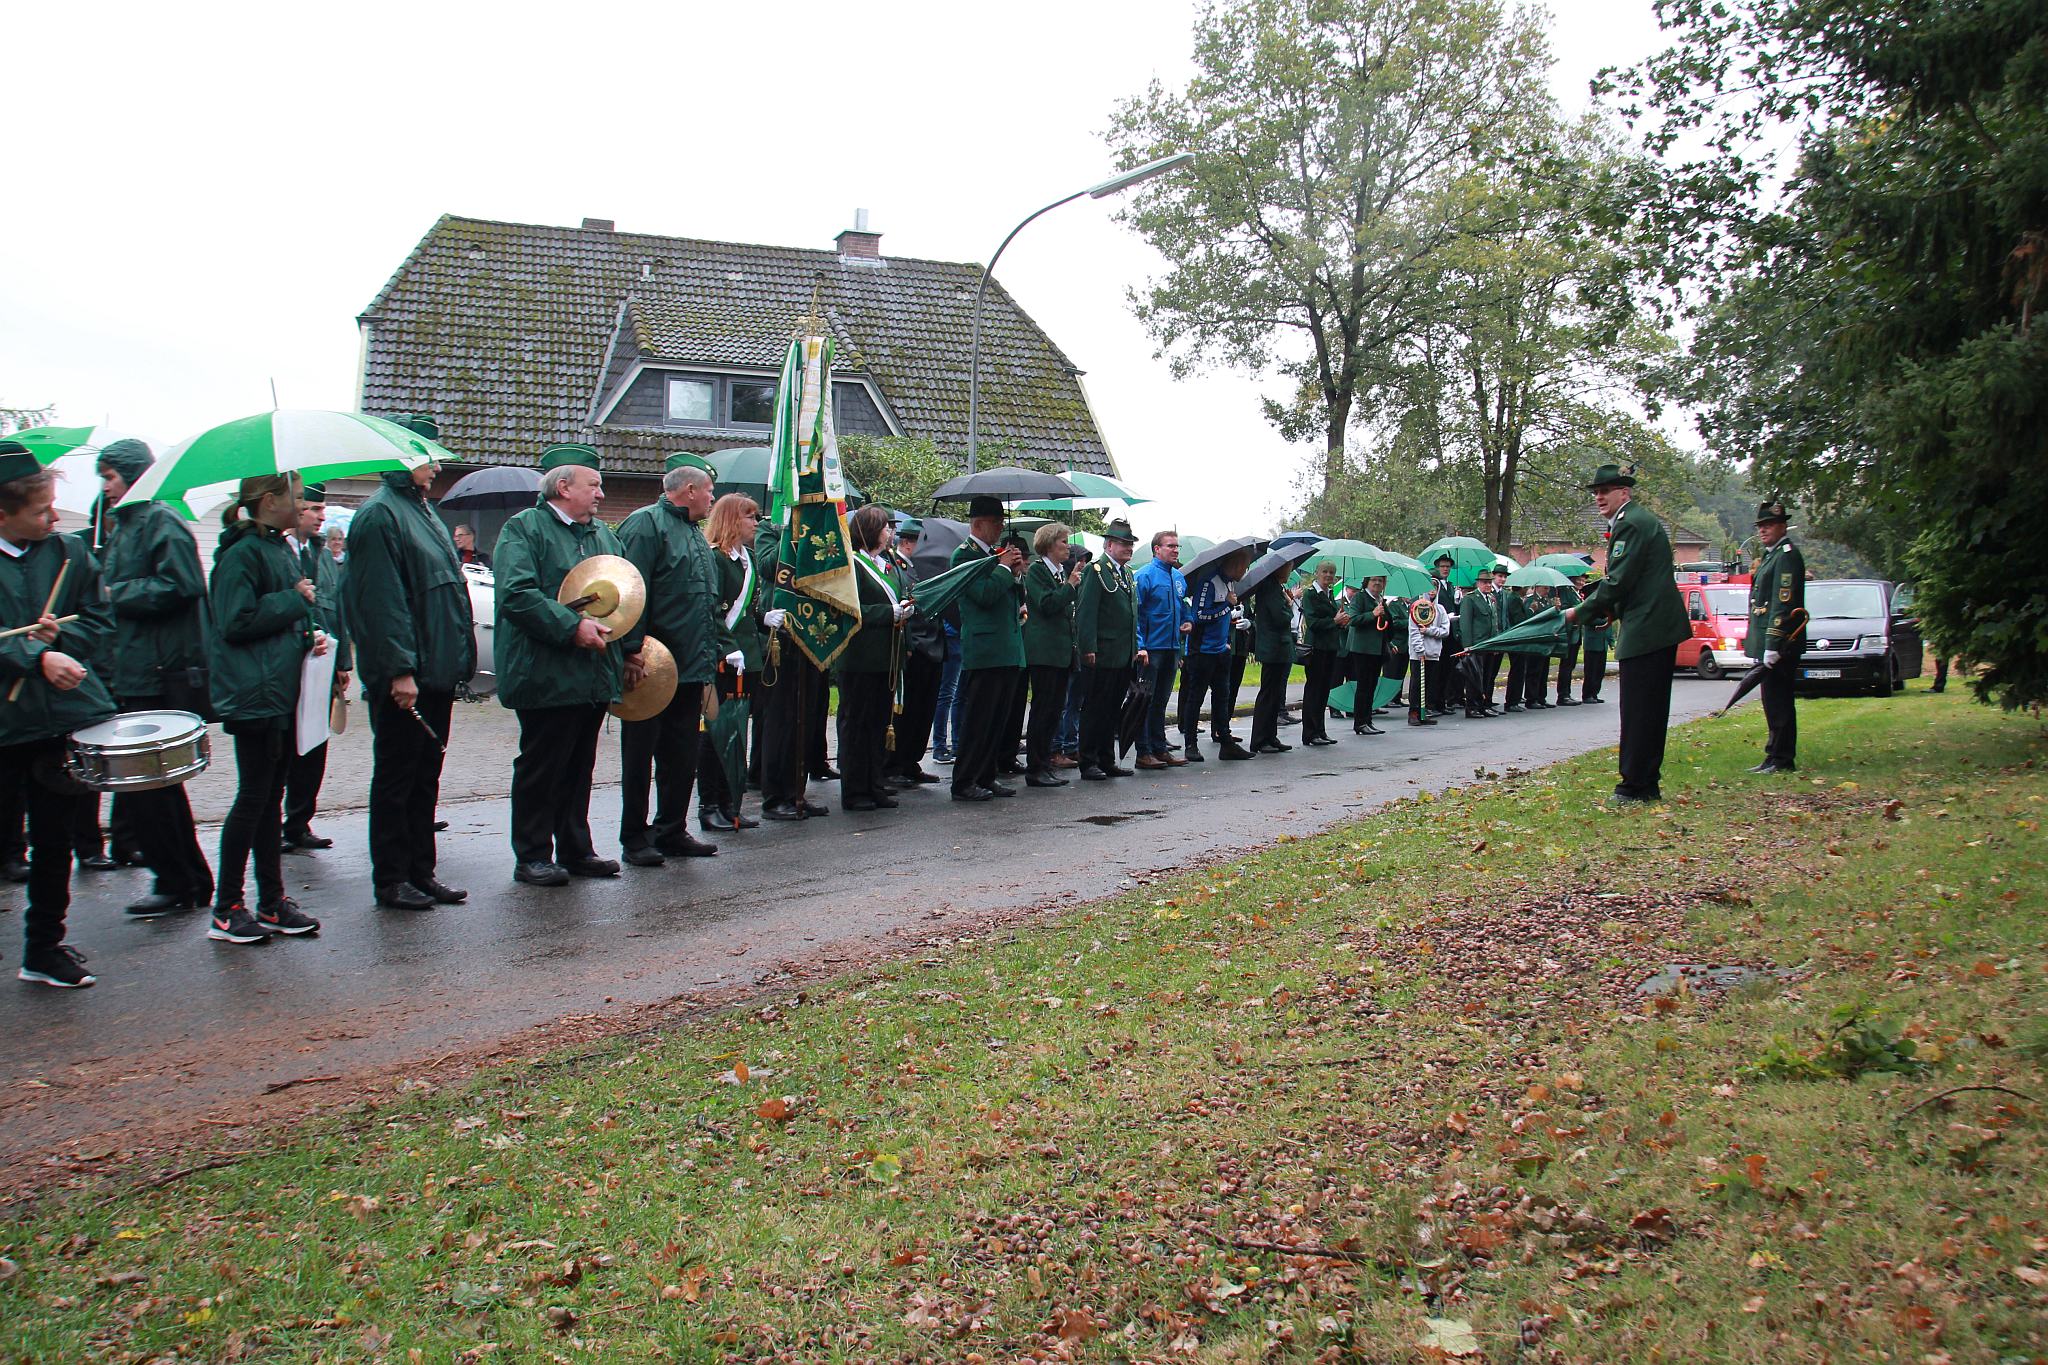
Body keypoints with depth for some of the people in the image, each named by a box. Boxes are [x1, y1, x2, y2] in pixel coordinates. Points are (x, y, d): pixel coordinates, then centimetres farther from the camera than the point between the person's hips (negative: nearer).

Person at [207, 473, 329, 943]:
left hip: (285, 693, 9)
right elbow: (237, 623, -18)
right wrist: (293, 601, -12)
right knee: (254, 798, -4)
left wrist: (312, 635, 5)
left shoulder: (285, 550, 15)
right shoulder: (241, 553, -11)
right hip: (253, 696, -8)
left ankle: (272, 901, 18)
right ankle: (226, 910, 6)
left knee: (270, 798, 12)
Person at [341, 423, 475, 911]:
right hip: (401, 679, -9)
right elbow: (381, 599, -18)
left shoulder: (423, 511, 17)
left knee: (425, 778, 14)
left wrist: (455, 661, 19)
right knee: (396, 778, 2)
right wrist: (400, 669, -22)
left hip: (436, 671, 9)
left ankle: (422, 871, 22)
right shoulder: (379, 514, -12)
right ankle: (390, 879, 11)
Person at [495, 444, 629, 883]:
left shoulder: (602, 534, 18)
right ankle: (532, 857, 10)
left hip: (595, 676, 7)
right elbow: (516, 594, -18)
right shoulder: (524, 529, -5)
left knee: (579, 767, 14)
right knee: (540, 768, 0)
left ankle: (576, 849, 23)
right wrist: (573, 627, -22)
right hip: (547, 677, -7)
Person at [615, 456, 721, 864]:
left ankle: (672, 831, 21)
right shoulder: (645, 524, -10)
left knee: (683, 756, 12)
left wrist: (708, 657, 18)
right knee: (640, 756, 1)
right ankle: (635, 839, 8)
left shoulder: (697, 535, 19)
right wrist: (632, 650, -23)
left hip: (690, 670, 9)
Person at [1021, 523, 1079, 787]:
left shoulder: (1064, 571, 17)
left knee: (1055, 708, 10)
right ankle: (1035, 770, -1)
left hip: (1062, 651, 8)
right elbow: (1047, 604, -18)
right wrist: (1070, 585, -13)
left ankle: (1045, 765, 16)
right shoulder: (1036, 570, -6)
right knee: (1043, 709, -6)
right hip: (1044, 651, -8)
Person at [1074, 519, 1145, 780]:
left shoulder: (1127, 572, 18)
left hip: (1125, 656, 8)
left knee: (1113, 710, 12)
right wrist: (1088, 649, -20)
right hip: (1103, 655, -8)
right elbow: (1086, 612, -14)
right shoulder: (1095, 571, -8)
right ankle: (1088, 764, 2)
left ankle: (1107, 760, 19)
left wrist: (1137, 647, 14)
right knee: (1095, 708, -3)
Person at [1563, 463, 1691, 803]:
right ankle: (1648, 785, 20)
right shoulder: (1643, 519, 20)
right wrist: (1613, 610, 13)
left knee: (1637, 710, -6)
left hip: (1645, 631, -11)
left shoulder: (1629, 524, -14)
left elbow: (1618, 582, -19)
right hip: (1661, 628, 11)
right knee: (1652, 709, 13)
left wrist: (1581, 612, -9)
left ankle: (1635, 786, -3)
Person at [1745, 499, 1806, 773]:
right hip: (1768, 644, 10)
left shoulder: (1787, 556, -12)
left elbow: (1783, 604, -20)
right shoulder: (1771, 555, 19)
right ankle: (1776, 758, 18)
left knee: (1778, 702, -6)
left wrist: (1773, 647, -23)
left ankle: (1782, 760, -2)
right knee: (1774, 702, 12)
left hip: (1779, 645, -10)